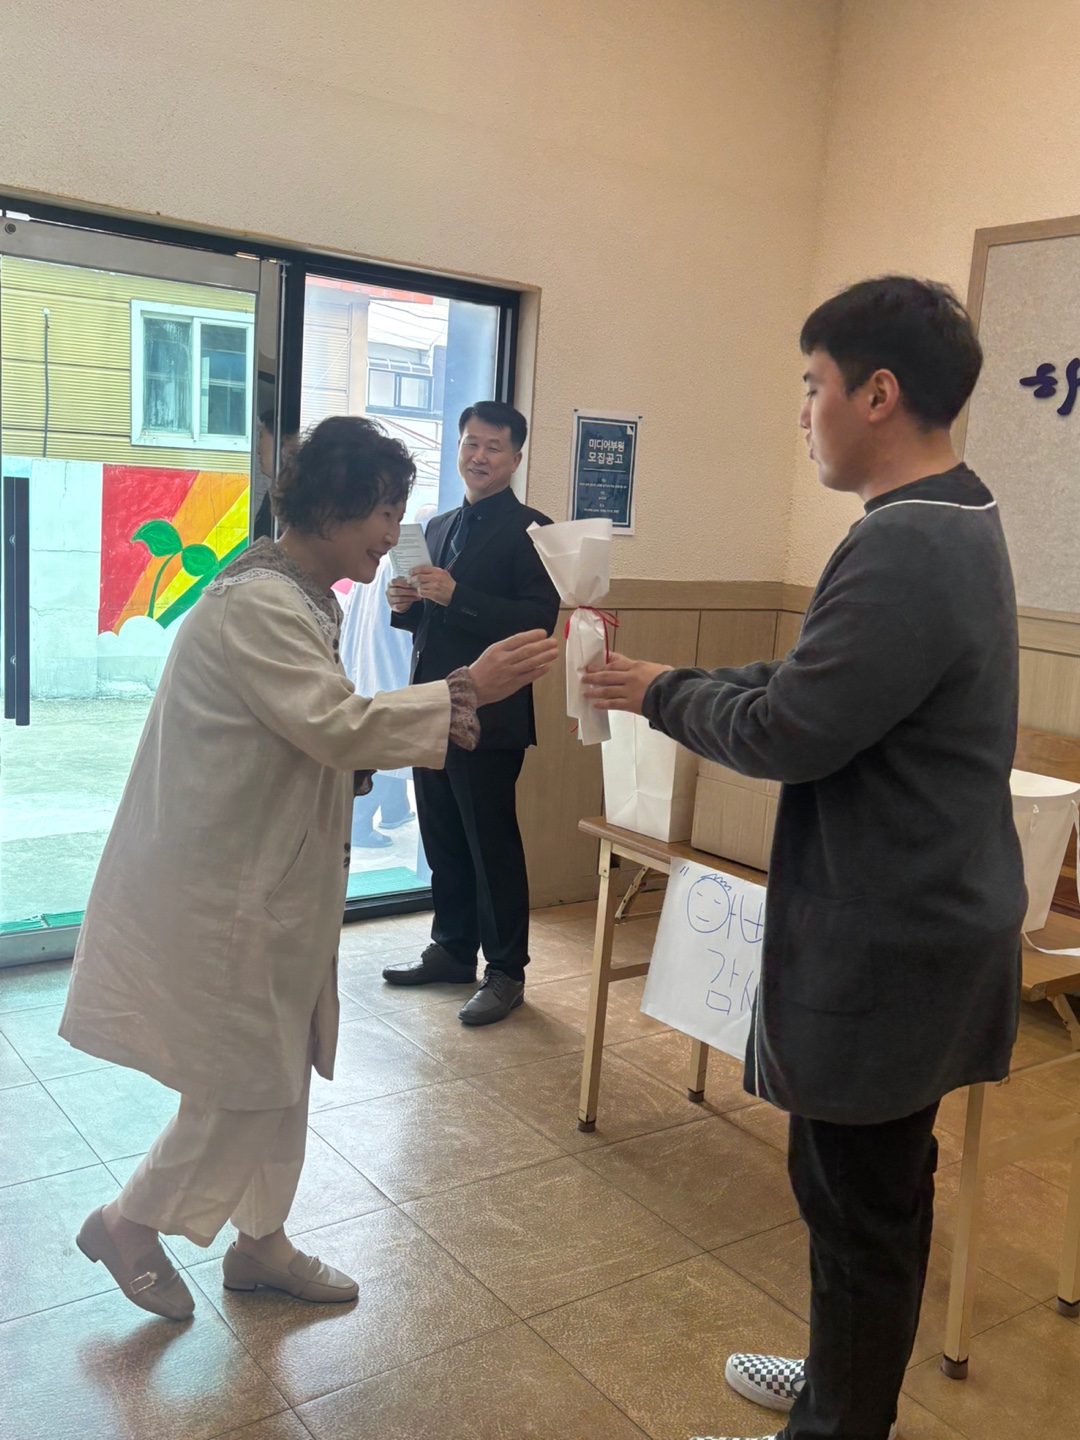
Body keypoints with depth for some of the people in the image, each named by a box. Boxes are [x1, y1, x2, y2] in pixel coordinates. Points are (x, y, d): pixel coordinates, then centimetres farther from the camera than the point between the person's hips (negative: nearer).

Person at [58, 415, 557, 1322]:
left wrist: (442, 709, 1)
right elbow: (336, 725, -28)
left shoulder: (300, 599, 11)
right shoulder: (255, 604, -21)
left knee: (281, 1069, 18)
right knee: (246, 1082, 3)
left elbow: (321, 729, 12)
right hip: (218, 888, -10)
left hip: (268, 876, 10)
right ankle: (130, 1224, 28)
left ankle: (261, 1242, 36)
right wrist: (465, 692, -28)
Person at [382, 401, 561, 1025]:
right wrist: (406, 604, 1)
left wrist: (456, 596, -24)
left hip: (490, 716, -7)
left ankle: (507, 972, 14)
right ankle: (453, 950, 30)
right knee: (443, 839, 15)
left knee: (492, 843, 1)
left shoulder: (528, 530, -7)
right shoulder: (439, 527, 17)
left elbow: (539, 621, -18)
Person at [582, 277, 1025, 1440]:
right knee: (876, 1186, 24)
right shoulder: (954, 523, 9)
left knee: (859, 1199, 9)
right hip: (919, 917, 10)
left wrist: (662, 694, -6)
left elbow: (788, 732, -23)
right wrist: (680, 684, 7)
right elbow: (819, 681, 12)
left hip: (887, 939, -10)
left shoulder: (904, 548, -25)